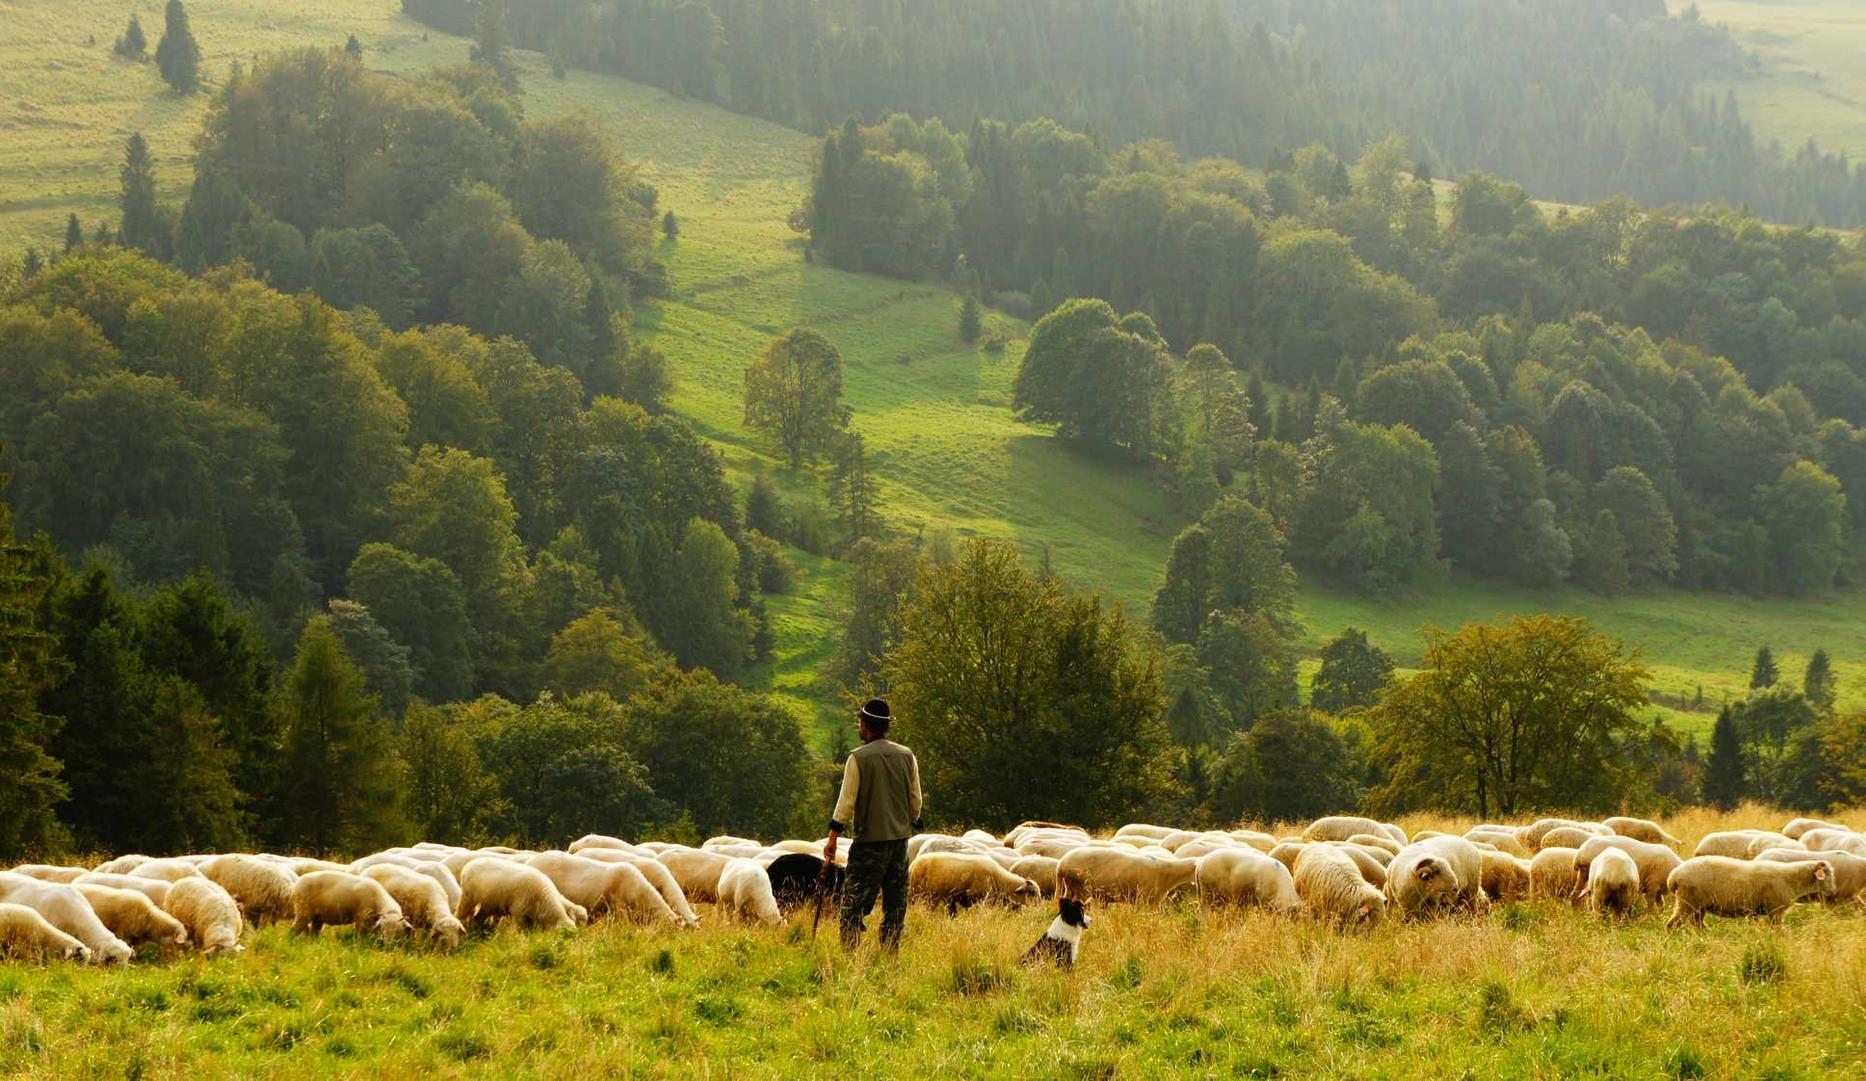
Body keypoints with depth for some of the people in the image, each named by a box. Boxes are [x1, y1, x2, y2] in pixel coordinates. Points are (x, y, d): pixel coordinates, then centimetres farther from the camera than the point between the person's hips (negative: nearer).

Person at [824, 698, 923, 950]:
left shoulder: (858, 758, -9)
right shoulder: (907, 757, 5)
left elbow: (846, 801, -10)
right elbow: (915, 800, 10)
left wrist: (833, 837, -5)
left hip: (869, 839, -5)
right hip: (900, 837, 5)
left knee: (854, 901, -2)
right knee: (895, 901, 10)